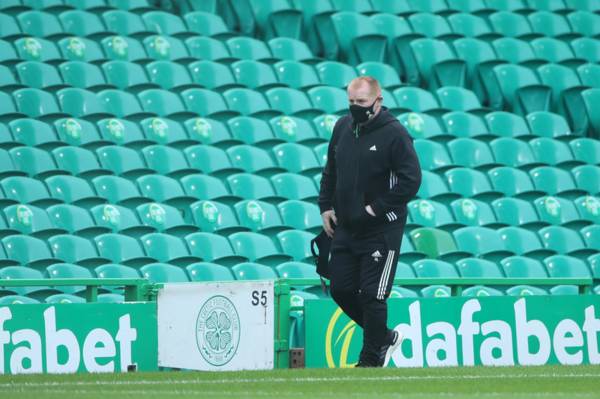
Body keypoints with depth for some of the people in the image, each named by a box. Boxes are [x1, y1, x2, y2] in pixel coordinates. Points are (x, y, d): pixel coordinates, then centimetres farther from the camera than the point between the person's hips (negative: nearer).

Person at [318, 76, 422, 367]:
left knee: (372, 296, -5)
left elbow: (411, 180, -17)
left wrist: (376, 209, -17)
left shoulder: (394, 134, -13)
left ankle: (371, 359, 9)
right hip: (345, 228, 7)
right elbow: (330, 171, 21)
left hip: (381, 231, -7)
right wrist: (326, 206, 10)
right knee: (341, 289, 8)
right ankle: (385, 337, 27)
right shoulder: (343, 127, 8)